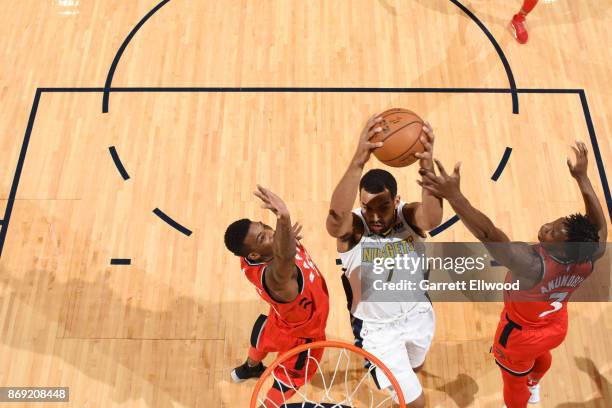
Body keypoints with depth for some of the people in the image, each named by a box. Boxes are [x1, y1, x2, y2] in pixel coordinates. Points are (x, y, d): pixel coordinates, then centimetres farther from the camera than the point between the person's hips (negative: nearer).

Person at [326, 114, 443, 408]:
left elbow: (434, 217, -47)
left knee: (414, 367, 33)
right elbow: (336, 217, -54)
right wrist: (358, 162, -70)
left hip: (418, 314, 4)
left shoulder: (409, 217, -23)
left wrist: (427, 167, -68)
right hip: (377, 328, -3)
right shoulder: (352, 228, -29)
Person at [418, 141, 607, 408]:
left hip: (521, 335, -7)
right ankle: (534, 387, 75)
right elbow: (599, 225, -8)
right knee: (541, 355, 41)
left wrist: (453, 195, -65)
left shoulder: (534, 265, -47)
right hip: (556, 327, 7)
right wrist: (582, 177, -8)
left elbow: (489, 234, -57)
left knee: (515, 383, 26)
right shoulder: (589, 257, -28)